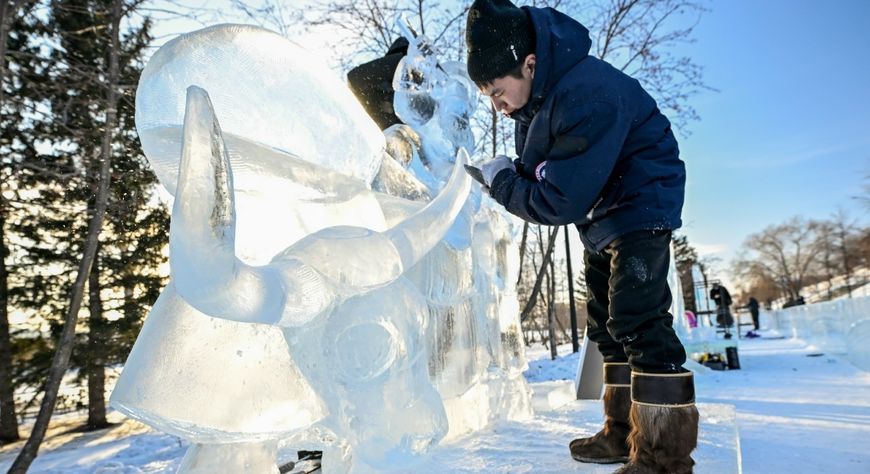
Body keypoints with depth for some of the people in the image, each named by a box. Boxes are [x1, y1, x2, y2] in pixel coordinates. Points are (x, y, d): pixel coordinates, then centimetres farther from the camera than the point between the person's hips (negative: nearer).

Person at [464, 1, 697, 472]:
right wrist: (506, 175, -11)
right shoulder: (535, 92, -3)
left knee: (637, 320, -18)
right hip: (600, 215, 10)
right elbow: (536, 169, 8)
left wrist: (501, 181, -18)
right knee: (607, 324, 11)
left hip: (639, 205, -10)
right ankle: (624, 434, 21)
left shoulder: (587, 96, -32)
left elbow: (560, 200, -31)